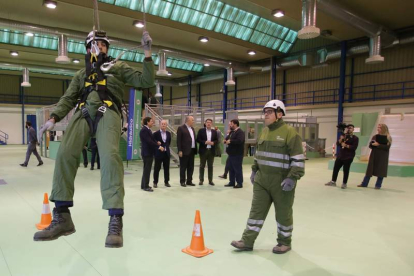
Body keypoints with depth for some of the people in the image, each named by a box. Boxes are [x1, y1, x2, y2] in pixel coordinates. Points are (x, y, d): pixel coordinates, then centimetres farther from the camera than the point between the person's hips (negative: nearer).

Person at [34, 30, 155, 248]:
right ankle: (62, 217, -7)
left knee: (110, 156, -27)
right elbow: (68, 98, 19)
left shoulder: (118, 67, 24)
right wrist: (53, 118, 1)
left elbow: (146, 81, 13)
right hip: (83, 113, 3)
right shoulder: (81, 74, 31)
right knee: (65, 154, -18)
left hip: (107, 113, -3)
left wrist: (147, 53, 4)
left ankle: (115, 220, -26)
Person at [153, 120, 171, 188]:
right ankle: (155, 182, 13)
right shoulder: (156, 133, -7)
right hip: (159, 153, -4)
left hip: (166, 153, 4)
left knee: (167, 168, 9)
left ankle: (166, 182, 20)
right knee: (157, 168, 3)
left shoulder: (168, 133, 8)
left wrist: (166, 147, 9)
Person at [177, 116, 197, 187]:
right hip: (184, 151, -7)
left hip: (192, 151, 7)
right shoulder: (181, 128, -7)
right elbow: (178, 140, -11)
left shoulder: (192, 128, 16)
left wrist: (195, 149, 11)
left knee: (191, 167, 10)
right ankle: (182, 182, 10)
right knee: (183, 167, 2)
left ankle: (189, 181, 19)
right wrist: (180, 151, -16)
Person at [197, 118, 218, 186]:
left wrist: (213, 143, -12)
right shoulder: (201, 130, 1)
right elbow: (198, 139, -4)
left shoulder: (214, 131, 10)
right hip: (203, 150, -2)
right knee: (202, 166, 4)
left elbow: (217, 140, 9)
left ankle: (210, 180, 13)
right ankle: (201, 180, 13)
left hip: (211, 151, 2)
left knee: (210, 166, 6)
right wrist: (205, 142, -17)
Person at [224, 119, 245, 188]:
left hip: (237, 154, -9)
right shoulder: (232, 132, 16)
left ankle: (239, 183, 7)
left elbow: (239, 141, -29)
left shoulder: (240, 132, -14)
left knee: (237, 169, -2)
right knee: (231, 169, 13)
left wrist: (230, 141, -19)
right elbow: (227, 138, 23)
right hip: (231, 154, 9)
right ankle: (232, 182, 23)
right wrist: (226, 140, -1)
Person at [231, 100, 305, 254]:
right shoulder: (264, 131, 10)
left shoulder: (289, 132, -14)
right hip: (262, 180, 6)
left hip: (282, 182, -6)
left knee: (283, 213, 10)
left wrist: (292, 178, -21)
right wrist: (254, 170, 18)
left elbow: (298, 158, -16)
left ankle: (285, 242, 29)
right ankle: (247, 241, 16)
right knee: (256, 210, 8)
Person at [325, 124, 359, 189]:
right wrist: (341, 139, -12)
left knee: (346, 170, -1)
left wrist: (346, 145, -20)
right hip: (340, 155, 5)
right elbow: (337, 144, 5)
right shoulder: (343, 135, 12)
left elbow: (354, 147, -14)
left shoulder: (355, 138, -4)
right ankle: (333, 181, 18)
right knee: (335, 168, 7)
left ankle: (344, 183, 10)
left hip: (348, 157, -5)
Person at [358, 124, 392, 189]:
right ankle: (364, 184, 14)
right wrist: (373, 144, -14)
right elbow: (370, 145, 7)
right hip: (374, 156, 4)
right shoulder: (375, 136, 9)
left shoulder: (388, 138, -4)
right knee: (370, 169, 7)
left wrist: (378, 145, -20)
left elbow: (387, 147, -15)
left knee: (380, 171, 0)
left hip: (382, 157, -4)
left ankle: (378, 185, 12)